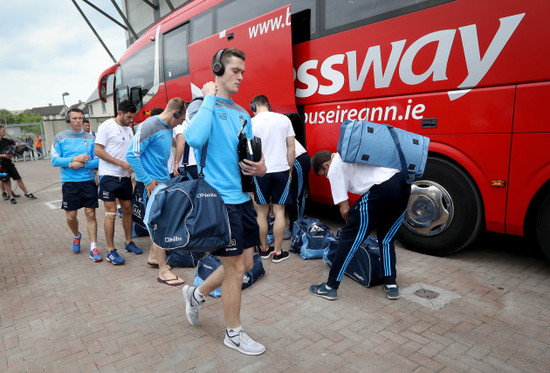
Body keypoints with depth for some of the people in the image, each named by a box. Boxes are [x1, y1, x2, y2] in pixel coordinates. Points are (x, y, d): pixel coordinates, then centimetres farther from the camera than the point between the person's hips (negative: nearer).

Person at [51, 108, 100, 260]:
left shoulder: (90, 138, 5)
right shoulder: (60, 138, 4)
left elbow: (98, 161, 2)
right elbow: (55, 160, -3)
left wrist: (82, 164, -14)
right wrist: (74, 159, -15)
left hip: (88, 181, 0)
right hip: (69, 182, 0)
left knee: (90, 213, -2)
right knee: (71, 215, 4)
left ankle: (93, 248, 4)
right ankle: (76, 236, 35)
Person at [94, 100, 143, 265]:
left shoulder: (129, 129, 15)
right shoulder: (106, 126, -7)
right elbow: (98, 151, -12)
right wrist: (121, 163, -17)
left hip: (125, 176, 7)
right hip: (109, 176, -7)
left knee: (127, 209, 12)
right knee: (111, 214, -6)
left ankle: (129, 242, 25)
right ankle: (110, 251, 1)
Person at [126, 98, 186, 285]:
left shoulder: (168, 128, 11)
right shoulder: (149, 126, -15)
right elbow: (131, 155, -18)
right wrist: (147, 180, -20)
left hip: (162, 181, 9)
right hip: (150, 183, -9)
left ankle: (153, 256, 34)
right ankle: (163, 271, -1)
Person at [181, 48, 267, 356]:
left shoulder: (242, 114, 15)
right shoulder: (202, 105, -7)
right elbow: (194, 138, -30)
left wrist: (260, 168, -6)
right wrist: (209, 98, -17)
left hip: (243, 198, 8)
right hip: (219, 200, -8)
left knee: (246, 263, 16)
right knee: (236, 268, 4)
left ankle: (196, 294, 40)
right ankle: (234, 333, 27)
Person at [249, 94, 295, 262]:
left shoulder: (251, 123, -3)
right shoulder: (284, 119, 3)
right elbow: (291, 149, 4)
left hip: (260, 172, -1)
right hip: (282, 170, 1)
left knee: (262, 212, 11)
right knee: (279, 211, 8)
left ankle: (264, 249, 22)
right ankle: (277, 252, 13)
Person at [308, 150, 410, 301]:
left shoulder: (334, 169, 7)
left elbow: (344, 210, 4)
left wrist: (352, 222, 27)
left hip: (381, 190, -8)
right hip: (404, 184, 8)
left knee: (349, 236, 4)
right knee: (386, 239, 23)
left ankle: (330, 287, 13)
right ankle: (391, 286, 28)